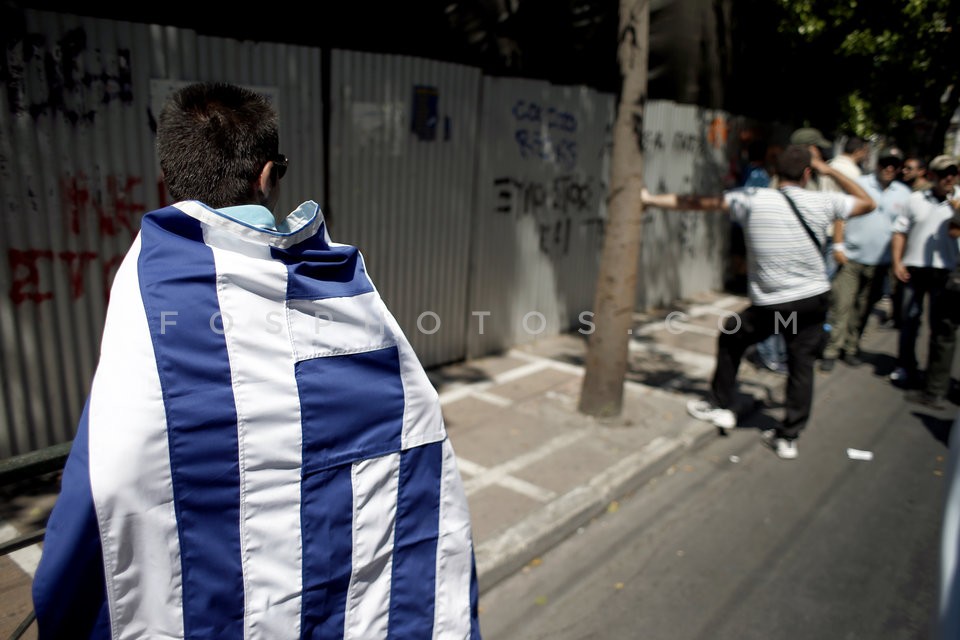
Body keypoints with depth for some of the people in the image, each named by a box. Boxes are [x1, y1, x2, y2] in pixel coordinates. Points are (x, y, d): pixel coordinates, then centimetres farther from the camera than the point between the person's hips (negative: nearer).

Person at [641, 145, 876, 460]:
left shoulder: (753, 200, -9)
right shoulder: (822, 202, -3)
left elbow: (700, 201, -4)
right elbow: (868, 203, 16)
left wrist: (651, 199, 4)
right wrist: (829, 170, 15)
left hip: (770, 304, -2)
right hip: (814, 298, 2)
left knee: (730, 338, 20)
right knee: (801, 365, 12)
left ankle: (720, 407, 27)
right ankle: (788, 437, 16)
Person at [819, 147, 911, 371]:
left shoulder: (904, 194, 9)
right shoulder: (859, 185, 0)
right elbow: (842, 217, 0)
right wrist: (838, 246, -9)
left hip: (879, 262, 3)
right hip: (851, 258, -3)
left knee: (863, 308, 10)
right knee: (841, 305, -7)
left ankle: (852, 348, 22)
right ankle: (832, 351, -2)